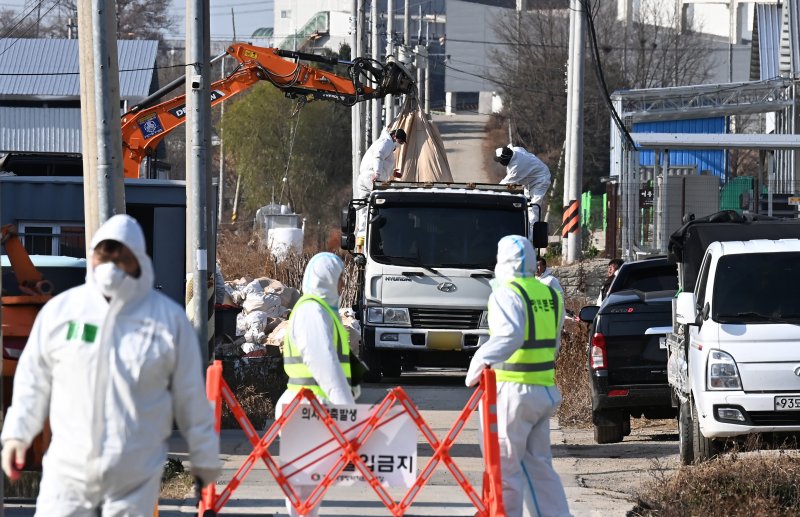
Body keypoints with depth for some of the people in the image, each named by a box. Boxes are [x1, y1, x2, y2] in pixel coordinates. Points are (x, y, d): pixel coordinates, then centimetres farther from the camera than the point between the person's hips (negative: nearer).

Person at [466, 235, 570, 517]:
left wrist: (482, 359, -31)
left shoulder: (507, 293, -11)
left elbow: (510, 335, -28)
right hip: (545, 388, 8)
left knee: (506, 463, -2)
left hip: (514, 390, -8)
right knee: (538, 463, 14)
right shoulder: (550, 295, 13)